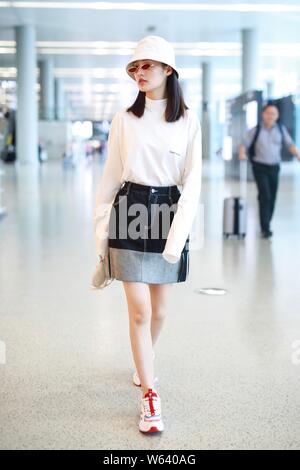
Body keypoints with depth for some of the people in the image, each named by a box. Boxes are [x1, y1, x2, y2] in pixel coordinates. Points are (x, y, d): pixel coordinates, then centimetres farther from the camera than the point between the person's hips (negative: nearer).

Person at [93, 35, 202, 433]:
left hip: (169, 212, 1)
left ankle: (144, 361, 42)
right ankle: (150, 396, 8)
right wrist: (101, 228, 4)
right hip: (130, 211, -1)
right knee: (140, 312, -3)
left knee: (159, 311, 12)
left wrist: (178, 235, -12)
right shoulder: (124, 119, 2)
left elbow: (192, 182, -3)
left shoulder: (188, 121, 0)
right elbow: (110, 176, 5)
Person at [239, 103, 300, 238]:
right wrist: (242, 153, -23)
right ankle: (265, 228, -11)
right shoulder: (256, 130, -1)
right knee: (265, 196, -13)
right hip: (260, 167, -3)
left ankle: (266, 224, 24)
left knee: (272, 198, 8)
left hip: (274, 168, 3)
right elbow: (244, 144, -2)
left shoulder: (281, 129, 6)